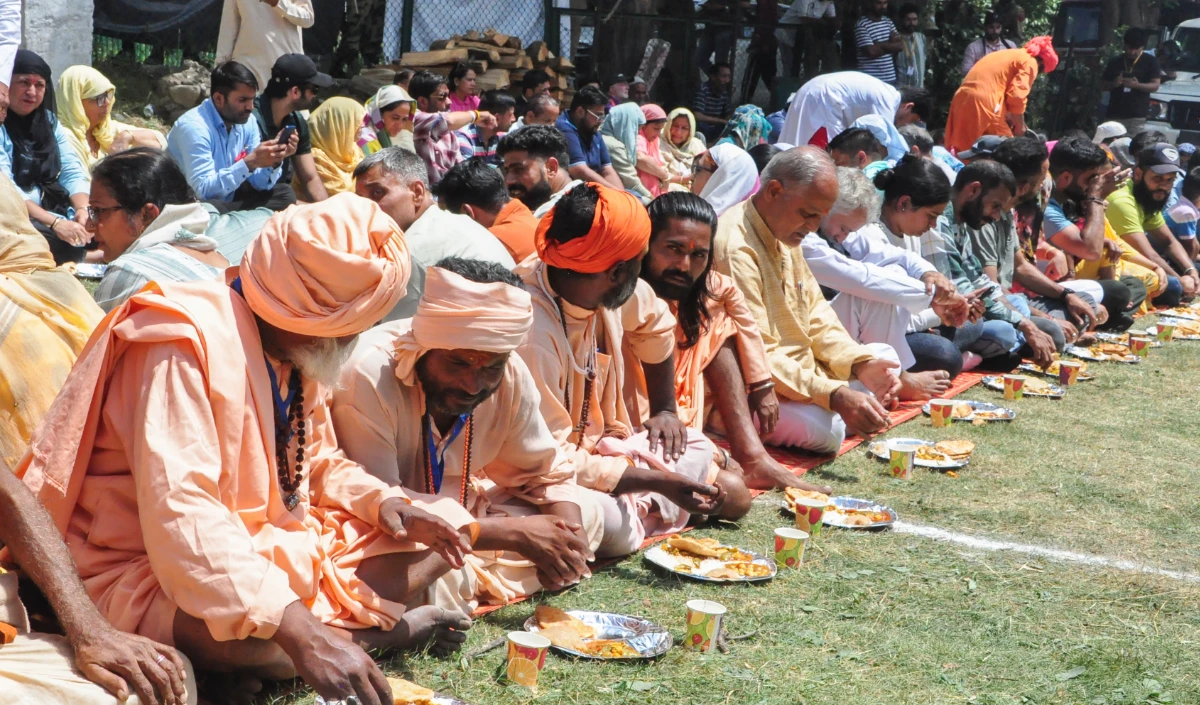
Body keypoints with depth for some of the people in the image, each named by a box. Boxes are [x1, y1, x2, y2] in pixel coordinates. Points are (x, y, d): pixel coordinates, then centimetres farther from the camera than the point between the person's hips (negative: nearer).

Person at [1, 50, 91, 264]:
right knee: (67, 246, -34)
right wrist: (54, 223, -28)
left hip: (57, 211, 7)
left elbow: (73, 173, 8)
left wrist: (83, 210, -14)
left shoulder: (49, 121, 14)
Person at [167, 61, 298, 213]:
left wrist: (275, 160, -19)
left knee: (284, 194, -3)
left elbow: (259, 183, 1)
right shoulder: (194, 126, -23)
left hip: (226, 199, 8)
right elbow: (203, 189, -30)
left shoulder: (247, 121, -1)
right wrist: (250, 162, -34)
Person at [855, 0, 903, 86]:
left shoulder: (888, 22, 14)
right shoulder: (861, 25, -9)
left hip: (890, 78, 6)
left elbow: (900, 45, 7)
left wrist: (880, 45, -10)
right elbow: (872, 51, -17)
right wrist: (891, 45, -2)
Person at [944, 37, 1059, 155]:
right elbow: (1016, 96, -9)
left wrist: (1009, 119, 27)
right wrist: (1019, 126, 3)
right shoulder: (1030, 62, 3)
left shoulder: (1007, 55, 29)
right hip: (984, 102, -8)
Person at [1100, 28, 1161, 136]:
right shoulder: (1115, 61, 14)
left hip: (1137, 116, -3)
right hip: (1114, 115, 3)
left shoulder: (1150, 61, 7)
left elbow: (1155, 85, -1)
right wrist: (1113, 84, -8)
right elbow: (1102, 85, 15)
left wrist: (1137, 85, -20)